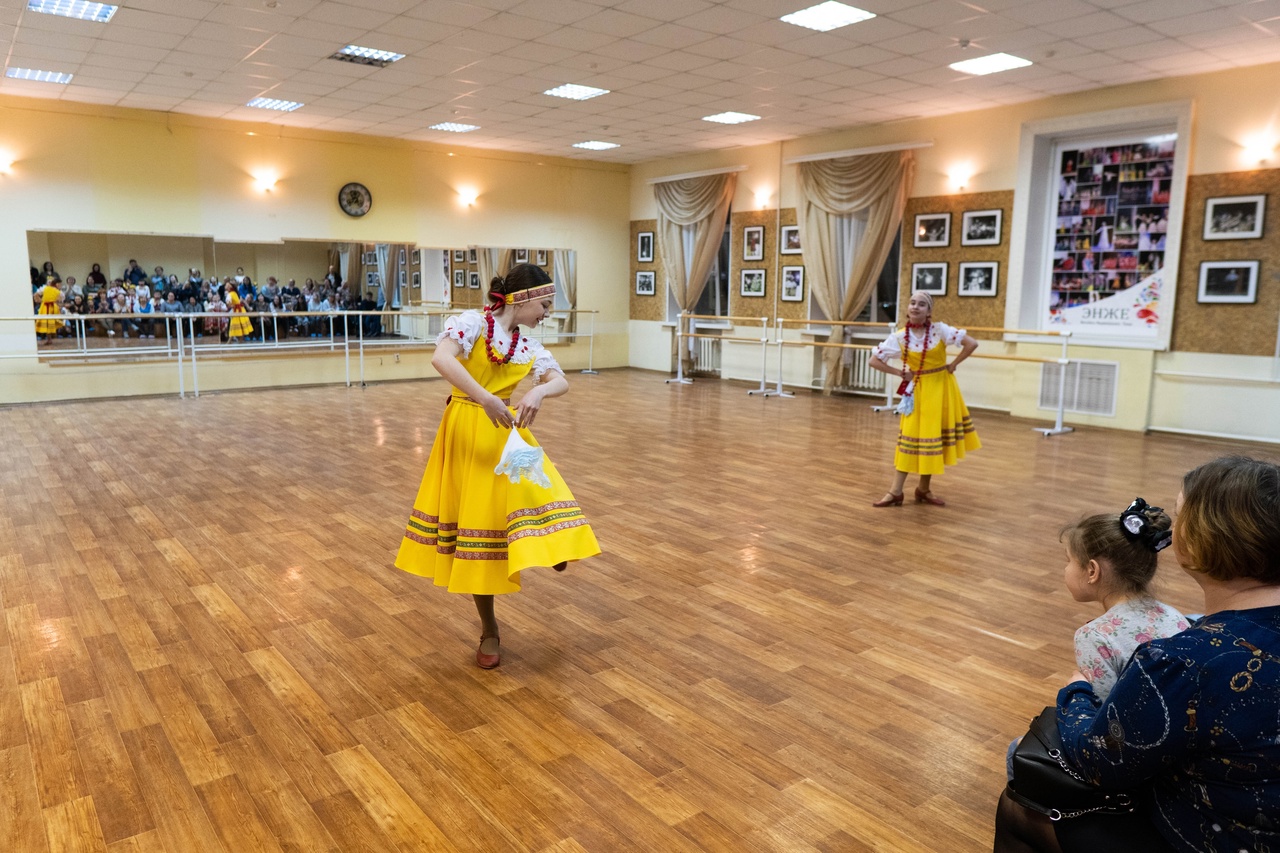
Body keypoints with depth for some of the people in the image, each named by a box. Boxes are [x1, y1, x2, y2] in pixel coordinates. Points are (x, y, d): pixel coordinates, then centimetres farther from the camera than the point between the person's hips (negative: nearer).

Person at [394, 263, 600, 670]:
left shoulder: (530, 347, 7)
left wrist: (538, 392, -28)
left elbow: (561, 382, -6)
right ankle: (489, 629, 17)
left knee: (542, 495, -16)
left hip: (508, 433, 5)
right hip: (468, 434, -5)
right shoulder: (472, 322, -9)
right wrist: (486, 398, -36)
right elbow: (441, 359, -27)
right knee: (477, 521, 3)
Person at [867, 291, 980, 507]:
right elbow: (874, 360, -5)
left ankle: (923, 489, 20)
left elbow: (971, 343, -13)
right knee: (910, 438, -2)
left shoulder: (939, 330, -11)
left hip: (941, 388, 1)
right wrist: (900, 374, -7)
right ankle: (895, 492, 1)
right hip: (918, 390, -1)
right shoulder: (899, 337, -9)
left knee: (935, 438, 7)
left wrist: (953, 365, -10)